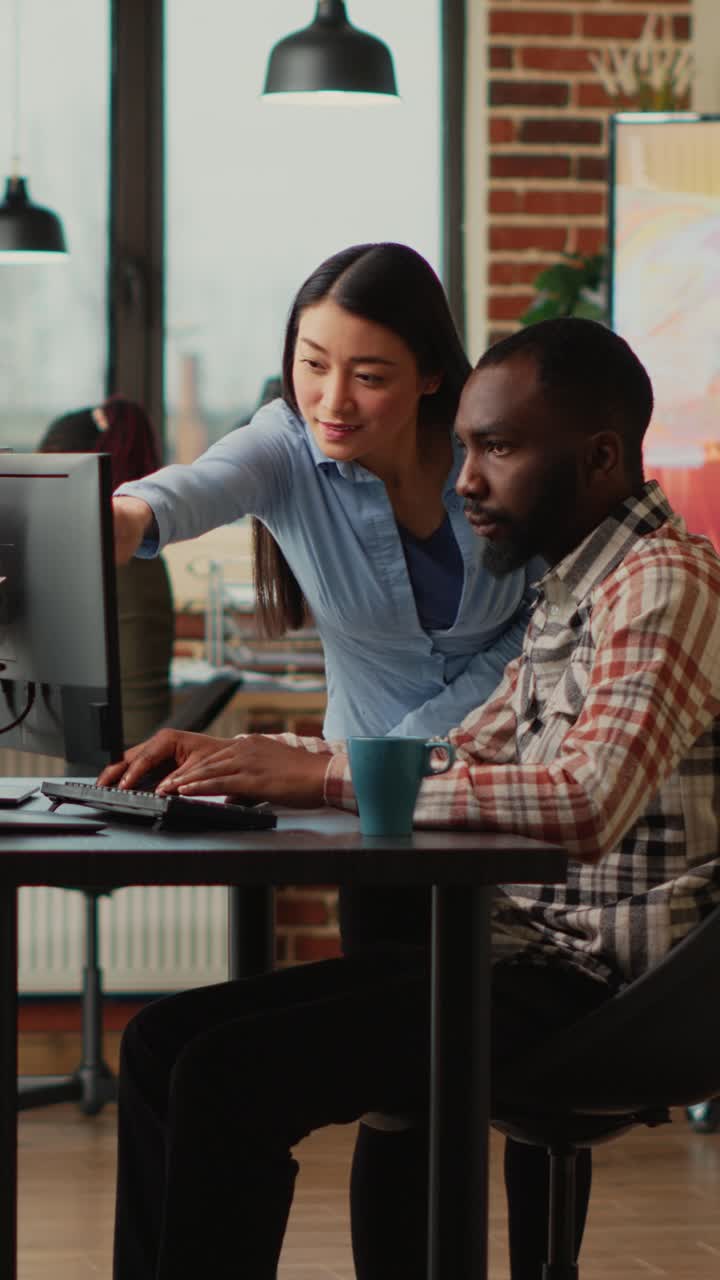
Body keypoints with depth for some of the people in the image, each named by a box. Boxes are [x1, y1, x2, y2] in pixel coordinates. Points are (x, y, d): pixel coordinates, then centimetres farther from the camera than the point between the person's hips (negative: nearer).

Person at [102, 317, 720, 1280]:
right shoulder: (574, 586, 16)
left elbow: (582, 803, -29)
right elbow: (473, 750, 24)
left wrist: (326, 776, -25)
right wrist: (239, 755, 12)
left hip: (594, 983, -10)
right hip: (523, 946, 10)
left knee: (227, 1075, -21)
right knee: (164, 1040, 4)